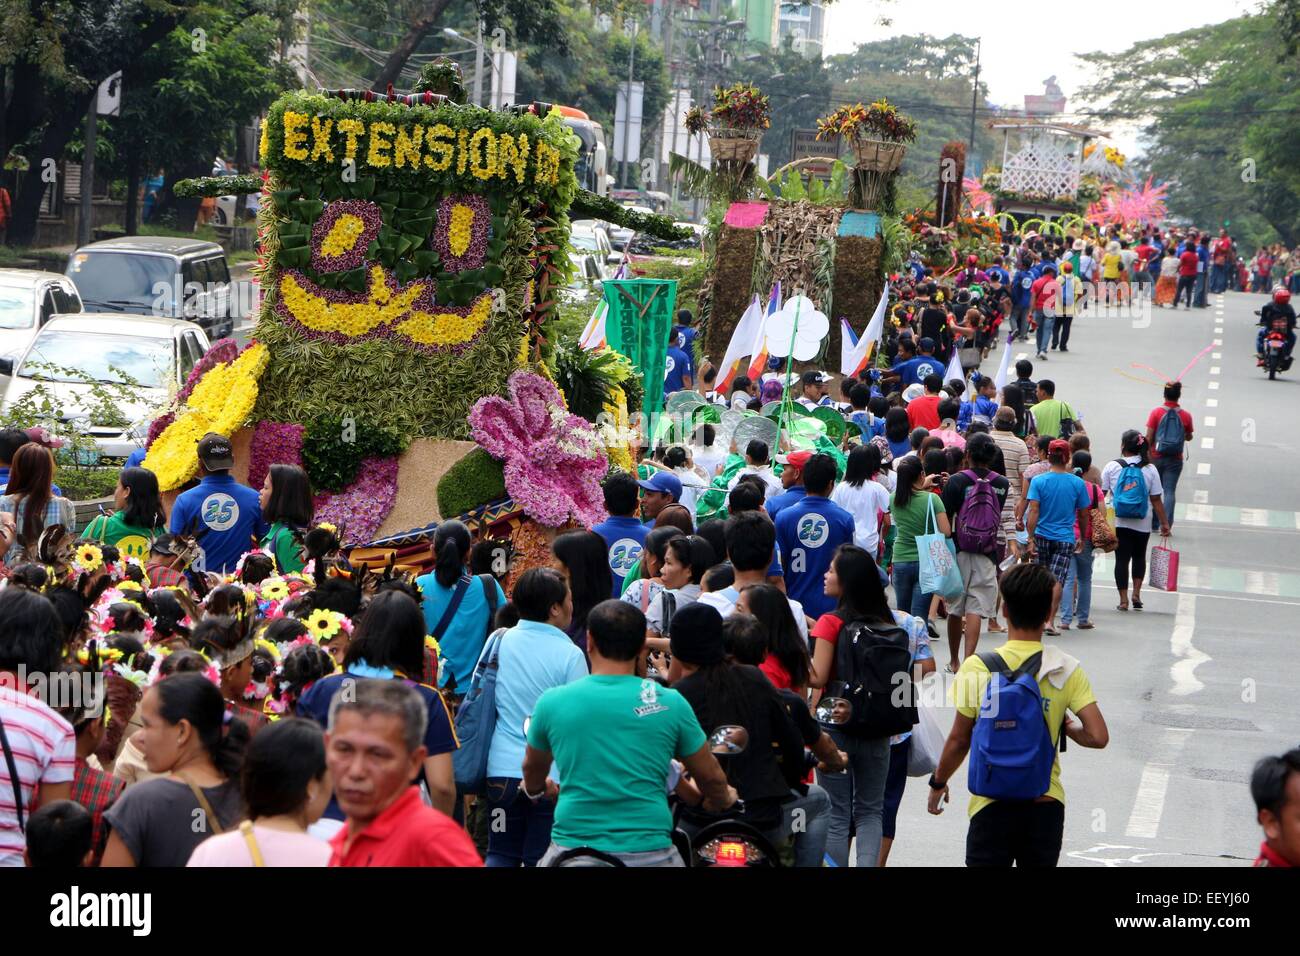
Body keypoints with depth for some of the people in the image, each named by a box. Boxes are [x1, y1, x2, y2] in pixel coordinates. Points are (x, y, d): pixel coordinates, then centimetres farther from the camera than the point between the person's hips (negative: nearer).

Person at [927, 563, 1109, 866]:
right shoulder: (1068, 670, -6)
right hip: (1046, 804, 2)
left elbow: (959, 740, -4)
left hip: (992, 804, -2)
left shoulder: (977, 667, -10)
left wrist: (938, 782, 12)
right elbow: (1098, 737, -11)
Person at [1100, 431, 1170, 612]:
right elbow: (1156, 500, -2)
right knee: (1139, 556, 20)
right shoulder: (1149, 469, -3)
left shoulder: (1112, 467, -4)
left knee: (1122, 559, 4)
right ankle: (1136, 593, 10)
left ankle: (1123, 600, 2)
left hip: (1117, 522, -1)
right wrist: (1164, 523, 5)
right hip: (1141, 524, 1)